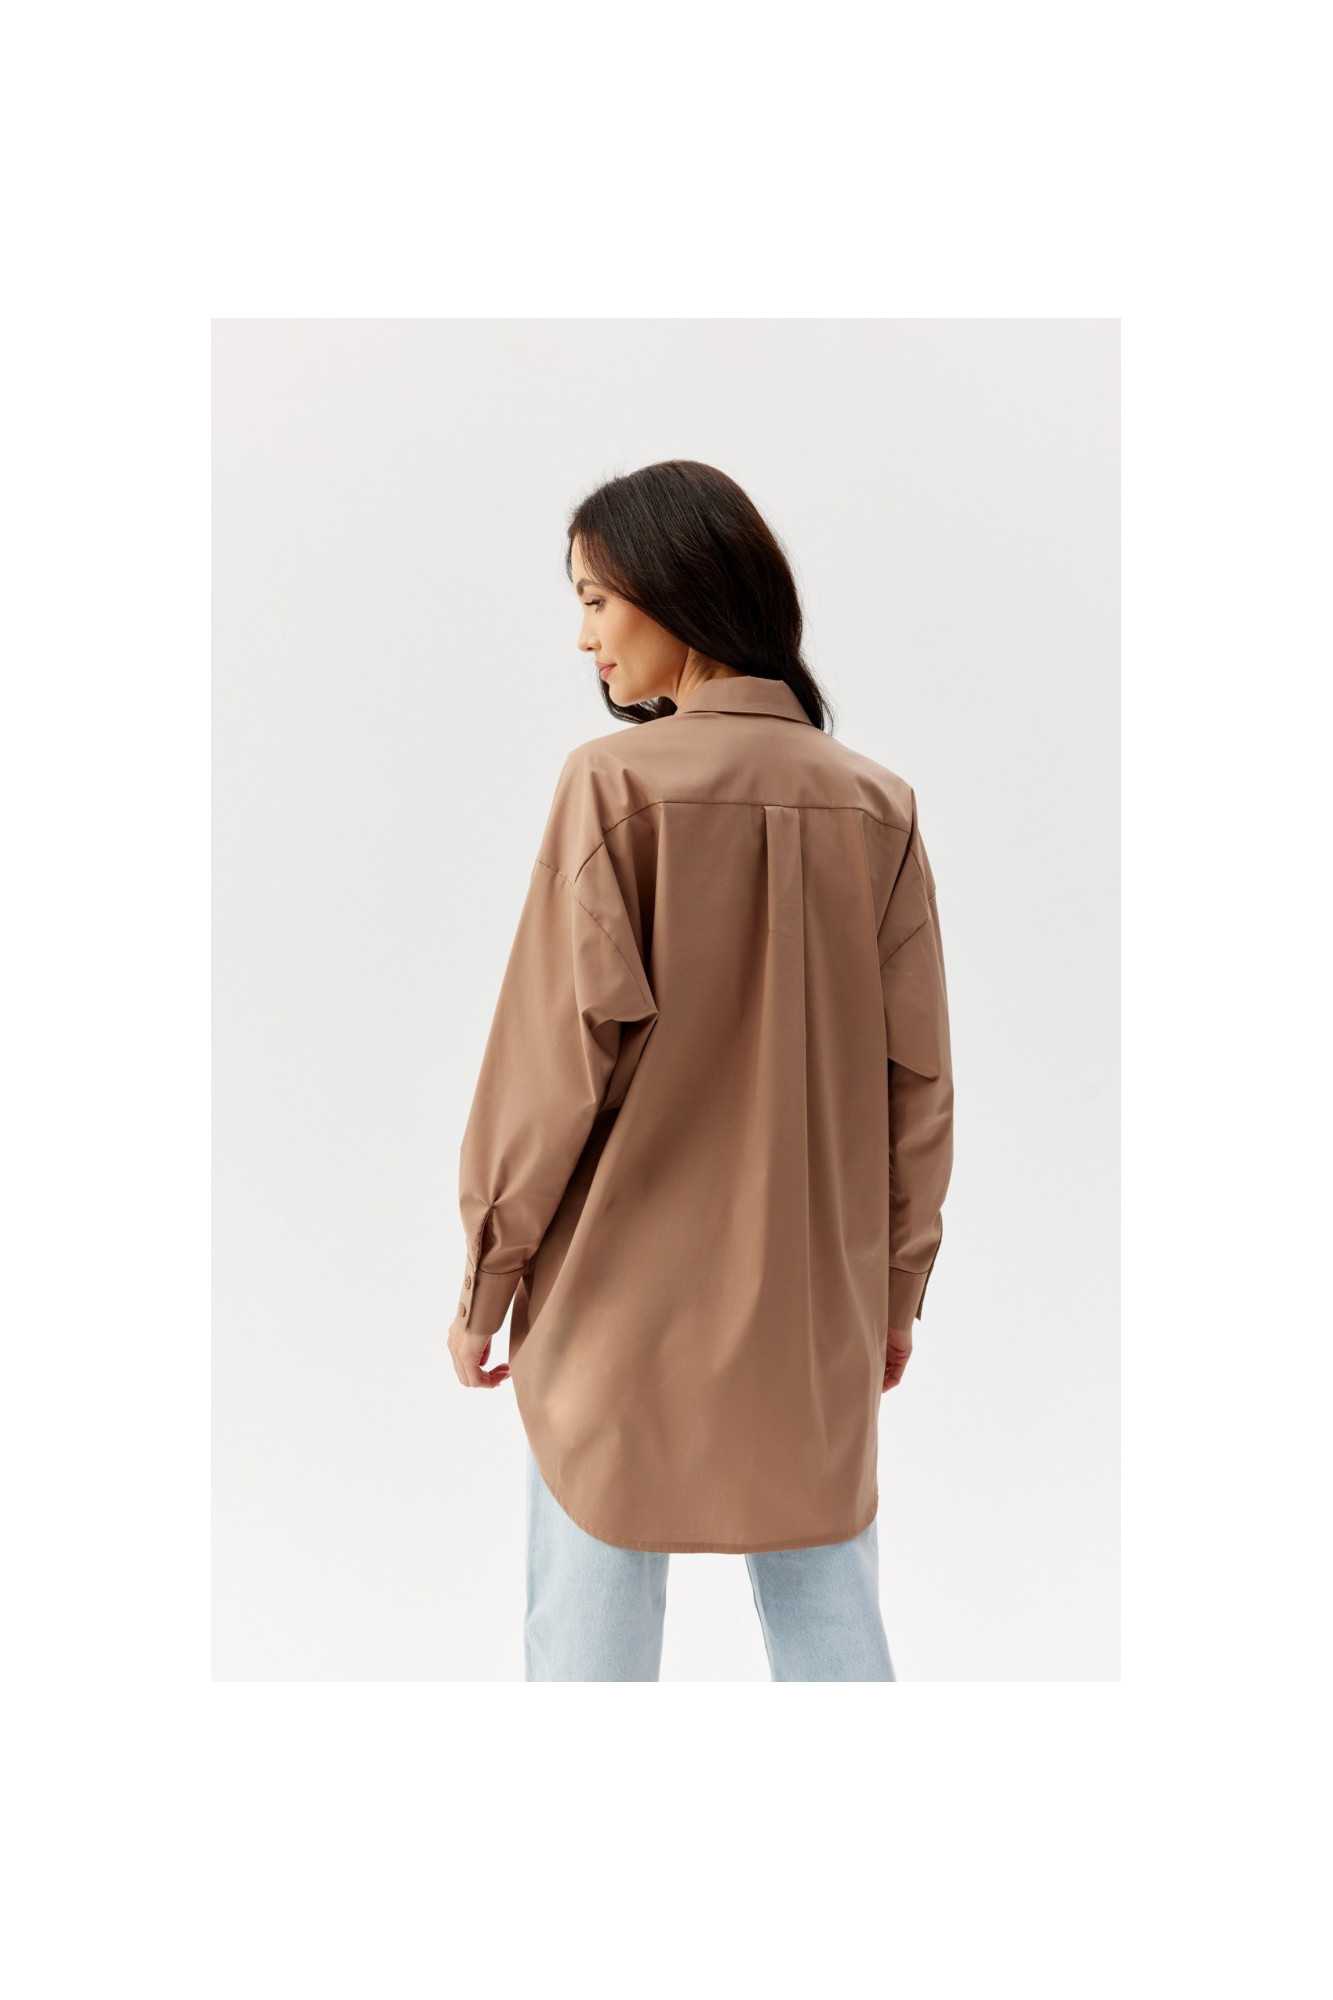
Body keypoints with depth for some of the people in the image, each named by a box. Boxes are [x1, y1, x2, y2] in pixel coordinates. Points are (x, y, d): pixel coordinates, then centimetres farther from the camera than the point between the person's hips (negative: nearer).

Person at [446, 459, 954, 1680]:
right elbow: (916, 1074, 3)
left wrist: (489, 1274, -1)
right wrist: (899, 1279, 14)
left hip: (624, 1300, -4)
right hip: (818, 1305, 4)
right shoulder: (876, 805, 0)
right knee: (834, 1632, 13)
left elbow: (557, 1054, -12)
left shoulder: (616, 783, -12)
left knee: (591, 1636, 8)